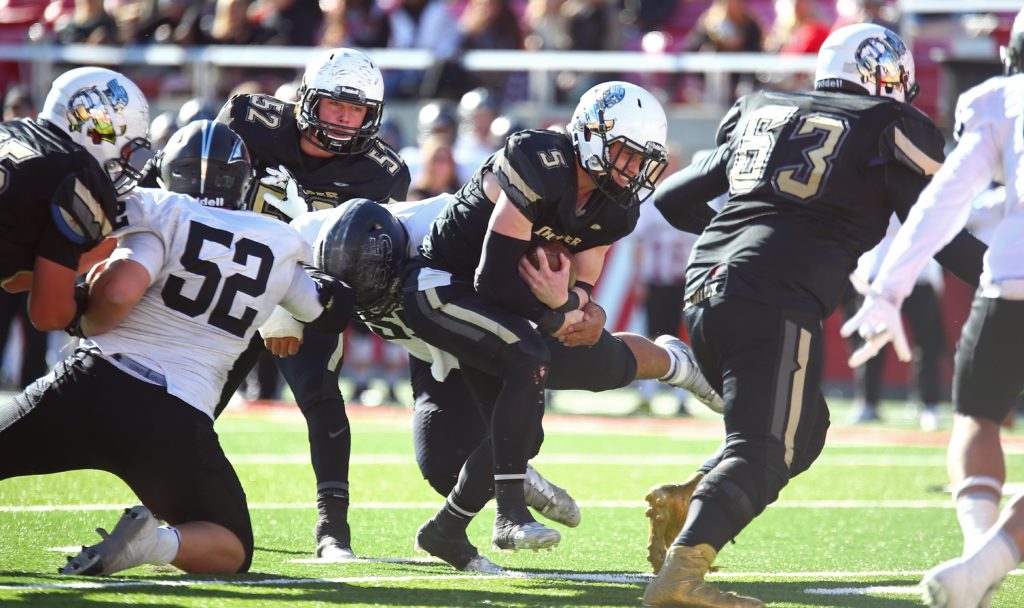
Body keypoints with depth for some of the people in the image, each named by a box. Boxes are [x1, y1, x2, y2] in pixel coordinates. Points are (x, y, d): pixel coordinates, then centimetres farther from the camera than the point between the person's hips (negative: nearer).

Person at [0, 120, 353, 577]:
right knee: (230, 550, 16)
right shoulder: (281, 248, 13)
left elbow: (118, 292, -12)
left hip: (92, 384, -1)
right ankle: (160, 541, -17)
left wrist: (87, 325, 8)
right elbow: (329, 311, 29)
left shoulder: (163, 213, 2)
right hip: (178, 419, 2)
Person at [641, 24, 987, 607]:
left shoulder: (758, 116, 23)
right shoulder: (888, 129, 7)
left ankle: (683, 500, 5)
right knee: (763, 453, -12)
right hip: (777, 305, -7)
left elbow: (673, 199, 29)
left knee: (803, 430, 23)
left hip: (706, 290, 7)